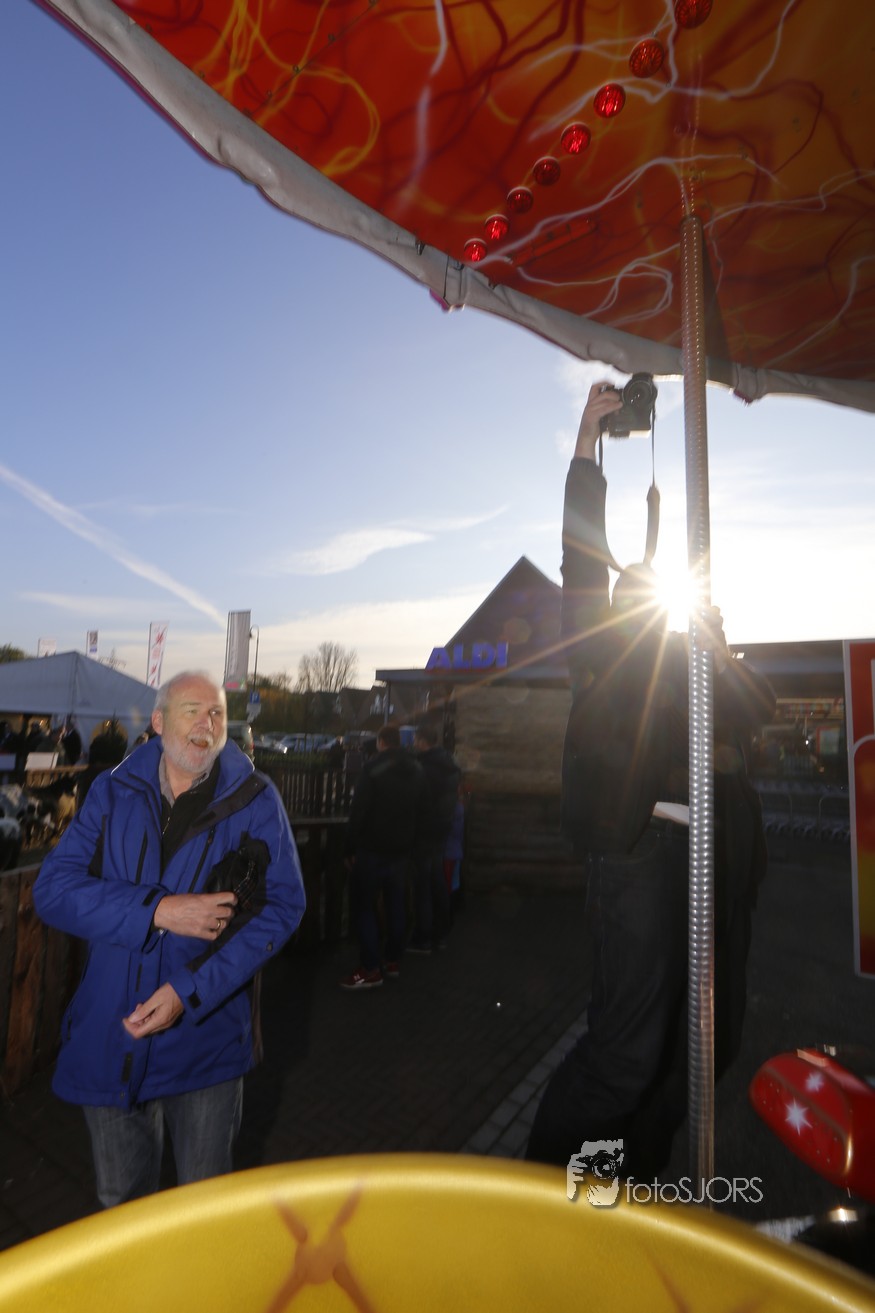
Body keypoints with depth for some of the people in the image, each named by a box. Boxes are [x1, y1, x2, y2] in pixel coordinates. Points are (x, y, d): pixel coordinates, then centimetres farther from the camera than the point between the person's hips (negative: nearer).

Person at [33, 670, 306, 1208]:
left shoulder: (254, 799, -11)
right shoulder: (113, 792, -4)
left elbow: (283, 902, -13)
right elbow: (53, 889, -9)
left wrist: (189, 992, -20)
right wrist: (158, 911, -23)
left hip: (207, 1035, -2)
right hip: (110, 1032, 2)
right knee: (121, 1199, 24)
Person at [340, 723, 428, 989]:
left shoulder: (373, 768, -12)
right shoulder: (417, 770, 9)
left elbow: (359, 810, -15)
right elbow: (421, 811, 11)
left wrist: (353, 846, -8)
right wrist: (412, 844, 15)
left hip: (373, 848, -6)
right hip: (402, 849, 6)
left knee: (364, 905, 1)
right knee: (396, 905, 15)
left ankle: (370, 970, 0)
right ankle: (394, 960, 23)